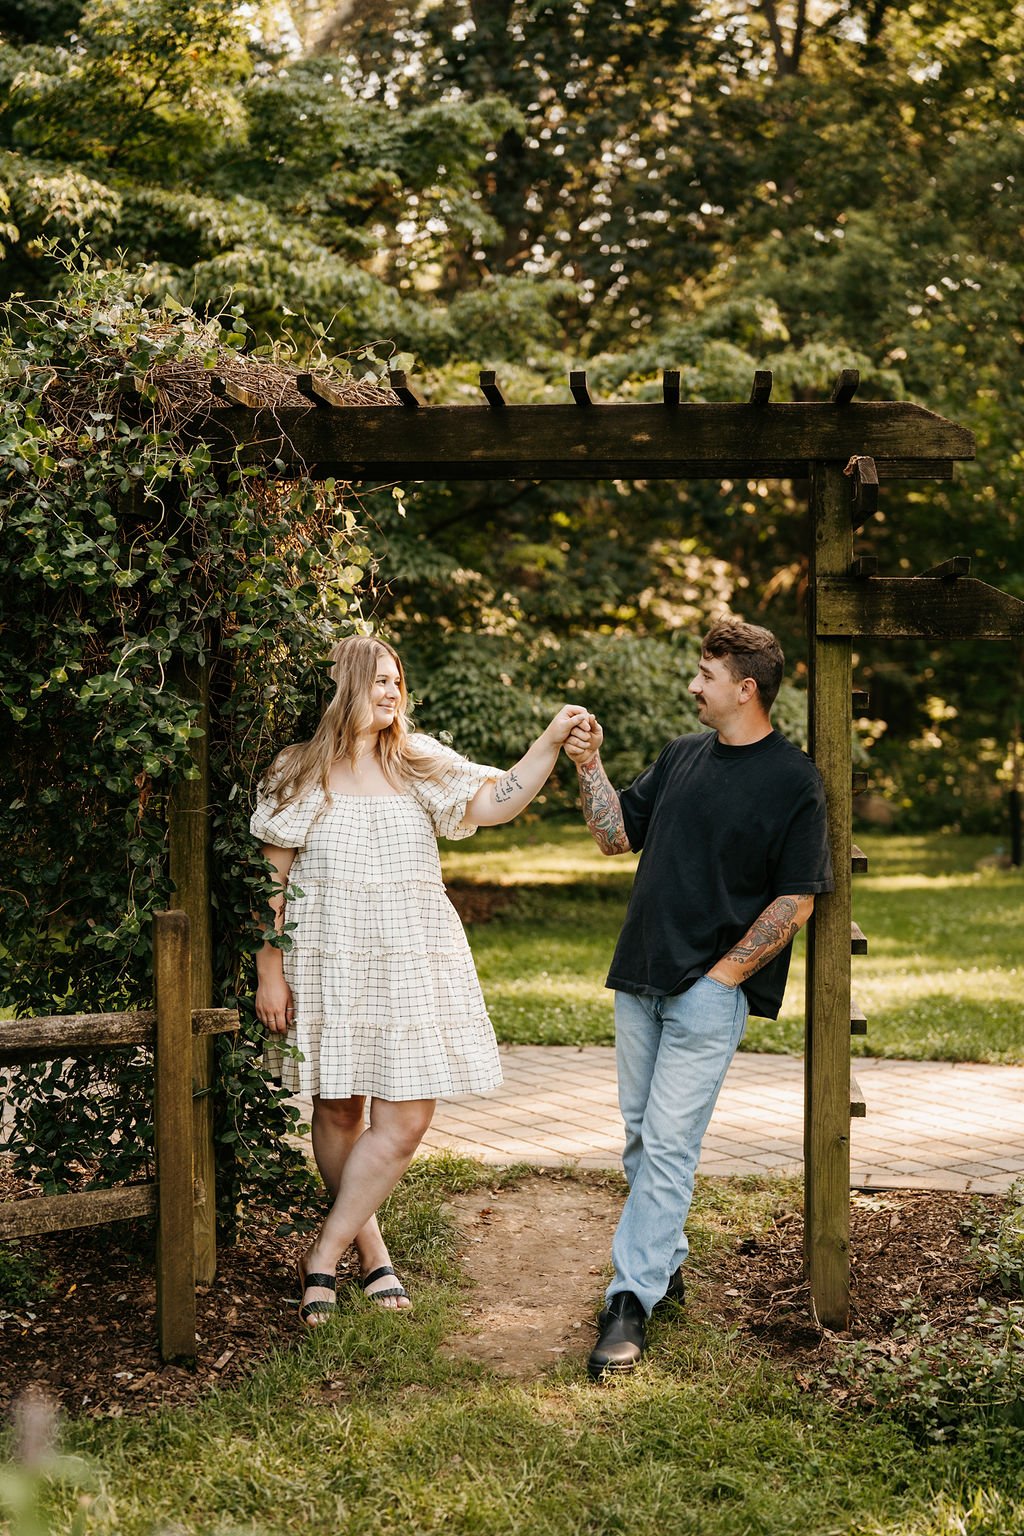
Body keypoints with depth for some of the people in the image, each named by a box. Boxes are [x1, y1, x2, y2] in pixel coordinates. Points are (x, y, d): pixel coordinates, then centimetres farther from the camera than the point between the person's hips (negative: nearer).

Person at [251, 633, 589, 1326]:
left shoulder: (418, 762, 8)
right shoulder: (299, 773, -1)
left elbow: (495, 803, -2)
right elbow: (270, 881, 0)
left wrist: (551, 741, -14)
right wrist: (270, 973, -4)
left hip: (415, 963, 3)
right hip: (329, 963, -2)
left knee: (406, 1119, -5)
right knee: (339, 1111, 6)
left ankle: (324, 1257, 7)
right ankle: (370, 1249, 25)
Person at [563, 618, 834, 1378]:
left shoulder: (794, 781, -8)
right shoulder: (682, 755, 12)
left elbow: (796, 902, -10)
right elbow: (619, 835, 17)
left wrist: (723, 974, -12)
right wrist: (589, 767, 4)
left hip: (711, 990, -7)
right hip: (640, 975, 7)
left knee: (669, 1143, -8)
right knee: (642, 1135, 13)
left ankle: (631, 1301, -6)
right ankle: (666, 1263, 28)